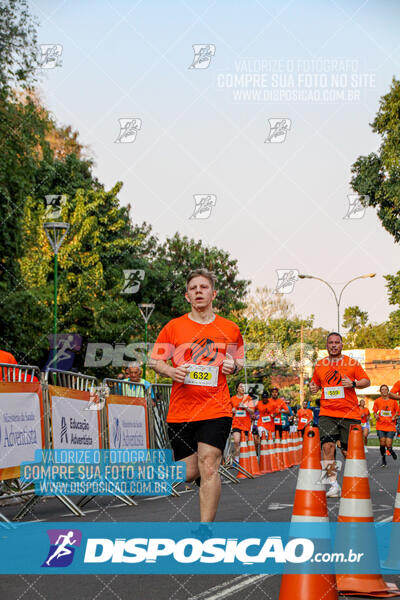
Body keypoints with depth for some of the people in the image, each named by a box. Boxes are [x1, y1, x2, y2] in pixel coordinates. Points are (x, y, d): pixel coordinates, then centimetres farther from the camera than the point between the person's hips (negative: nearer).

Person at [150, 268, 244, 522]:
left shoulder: (230, 329, 8)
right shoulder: (173, 327, 5)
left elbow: (240, 360, 21)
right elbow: (155, 360, 10)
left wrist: (234, 366, -2)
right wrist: (170, 371, -11)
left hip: (216, 409, -1)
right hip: (180, 411, 1)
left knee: (208, 468, -13)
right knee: (189, 473, 4)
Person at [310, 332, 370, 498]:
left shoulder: (352, 363, 4)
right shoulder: (320, 365, 11)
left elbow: (366, 381, 4)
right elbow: (316, 383, 24)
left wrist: (353, 383, -14)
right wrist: (313, 388, 1)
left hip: (349, 413, -2)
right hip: (327, 413, 2)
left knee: (348, 451, 1)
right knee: (327, 446, -14)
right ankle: (333, 484, -10)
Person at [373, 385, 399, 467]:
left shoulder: (393, 401, 3)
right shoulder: (377, 401, 4)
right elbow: (375, 411, 16)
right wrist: (376, 416, -4)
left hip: (391, 426, -1)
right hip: (380, 426, 1)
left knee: (388, 445, -10)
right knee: (382, 443, -12)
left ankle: (391, 451, 29)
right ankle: (383, 460, 8)